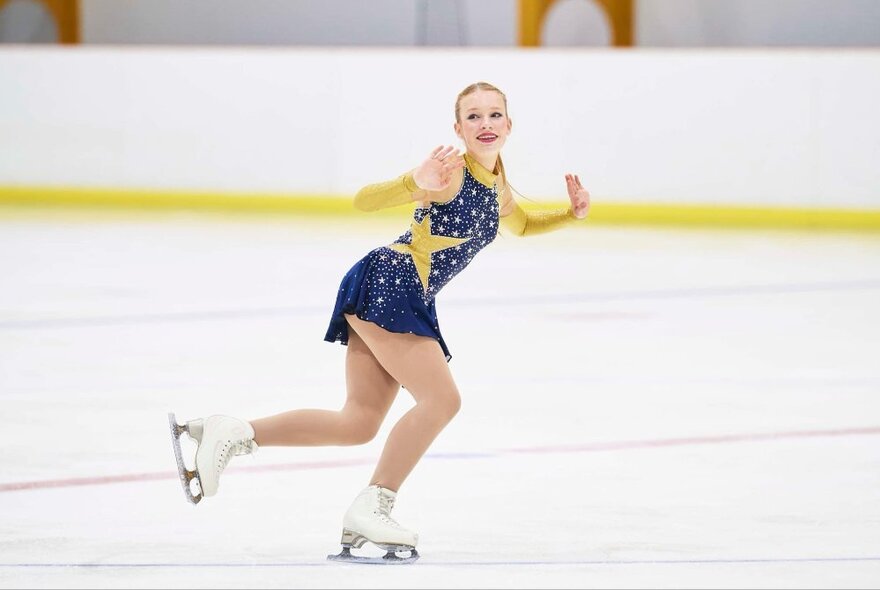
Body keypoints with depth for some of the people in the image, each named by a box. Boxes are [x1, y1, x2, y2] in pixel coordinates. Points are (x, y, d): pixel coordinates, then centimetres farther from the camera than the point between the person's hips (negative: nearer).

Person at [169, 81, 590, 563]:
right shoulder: (451, 172, -11)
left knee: (359, 423, 6)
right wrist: (417, 183, -35)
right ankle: (371, 507, -11)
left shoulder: (496, 187, 15)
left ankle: (230, 433, 6)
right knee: (441, 398, -15)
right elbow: (364, 200, -18)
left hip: (408, 301, 9)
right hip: (387, 283, -9)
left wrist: (570, 214, 19)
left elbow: (520, 225, 38)